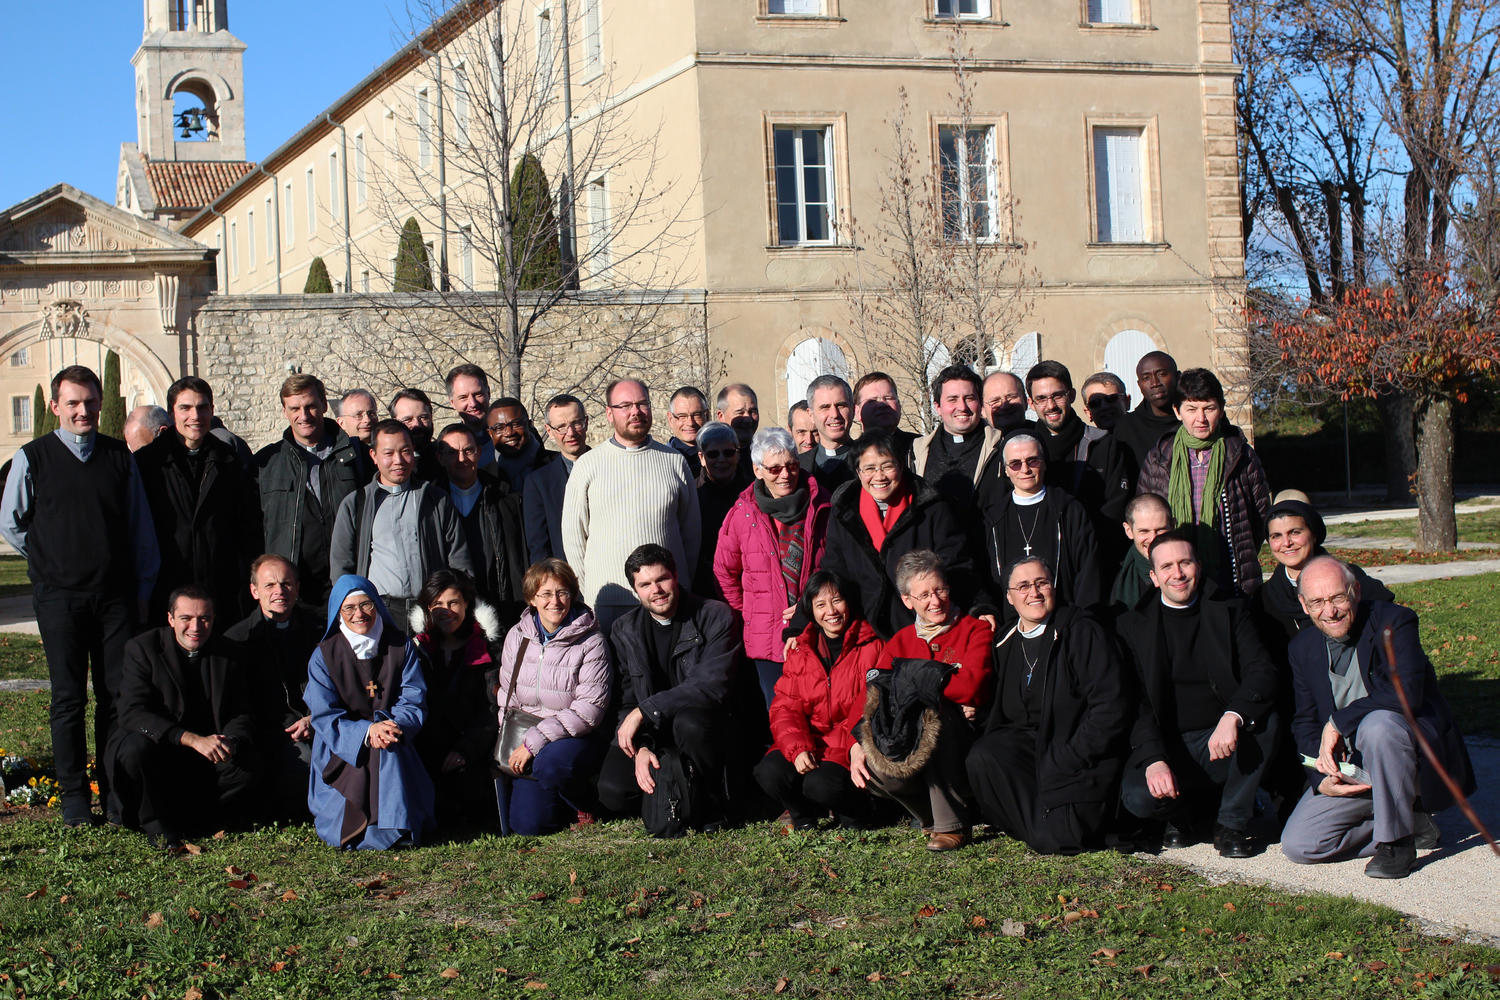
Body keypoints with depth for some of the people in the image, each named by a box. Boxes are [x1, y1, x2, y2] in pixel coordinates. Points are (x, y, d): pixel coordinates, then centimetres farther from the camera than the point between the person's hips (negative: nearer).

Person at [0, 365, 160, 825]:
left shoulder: (120, 457, 8)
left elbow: (141, 528, 12)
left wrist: (144, 589, 9)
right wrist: (51, 562, 8)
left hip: (116, 594, 2)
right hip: (59, 597, -2)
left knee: (119, 694, 2)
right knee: (68, 697, 1)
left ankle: (116, 793, 9)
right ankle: (74, 795, 8)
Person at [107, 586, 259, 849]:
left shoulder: (227, 656, 5)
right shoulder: (142, 648, -7)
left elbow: (241, 717, 4)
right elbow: (133, 714, -20)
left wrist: (229, 742, -23)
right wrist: (192, 739, -34)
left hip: (206, 757, 2)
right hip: (156, 751, -2)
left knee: (246, 764, -25)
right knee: (136, 746, -35)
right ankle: (155, 823, -10)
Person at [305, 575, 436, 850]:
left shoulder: (401, 647, 6)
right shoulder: (323, 656, 1)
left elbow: (414, 703, 0)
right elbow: (325, 717, -6)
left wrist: (394, 727, -23)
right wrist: (367, 732, -24)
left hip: (396, 754, 1)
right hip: (341, 750, -1)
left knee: (387, 752, -31)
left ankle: (395, 827, -18)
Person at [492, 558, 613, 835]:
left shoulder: (591, 643, -10)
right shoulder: (517, 636, 5)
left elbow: (589, 710, -17)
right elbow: (506, 700, 12)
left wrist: (534, 741, -22)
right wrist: (513, 748, -3)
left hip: (578, 737, -4)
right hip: (527, 742, 4)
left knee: (550, 764, -38)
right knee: (526, 824, -14)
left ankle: (584, 800, -4)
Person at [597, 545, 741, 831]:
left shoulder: (715, 617, -6)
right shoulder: (625, 630, 6)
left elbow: (713, 686, -18)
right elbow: (627, 700, 5)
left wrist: (644, 711, -21)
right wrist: (640, 747, -16)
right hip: (652, 733, 3)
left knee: (689, 722, -39)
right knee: (613, 791, -24)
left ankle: (711, 806, -13)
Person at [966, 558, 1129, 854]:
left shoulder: (1085, 633, -6)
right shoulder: (1005, 644, 13)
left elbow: (1111, 708, -12)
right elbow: (997, 714, 19)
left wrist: (1066, 761, -17)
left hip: (1081, 757, -5)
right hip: (1028, 745, 5)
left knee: (1054, 840, -22)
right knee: (980, 758, -27)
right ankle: (1034, 821, -4)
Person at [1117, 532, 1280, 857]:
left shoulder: (1230, 611, 6)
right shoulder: (1132, 626, 5)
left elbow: (1262, 672, -9)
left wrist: (1233, 717, -30)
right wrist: (1153, 760, -21)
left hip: (1224, 740, 1)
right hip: (1167, 746, -1)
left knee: (1264, 718, -30)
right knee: (1138, 797, -31)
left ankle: (1232, 823, -10)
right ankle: (1183, 814, 8)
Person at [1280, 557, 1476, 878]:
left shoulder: (1394, 621, -13)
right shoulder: (1303, 648, 4)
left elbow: (1406, 692, -29)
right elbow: (1304, 722, 9)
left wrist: (1338, 721, -24)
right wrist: (1321, 779, -8)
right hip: (1350, 770, 6)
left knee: (1378, 722, -39)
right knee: (1298, 845, -11)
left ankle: (1398, 841, -19)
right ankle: (1412, 824, 6)